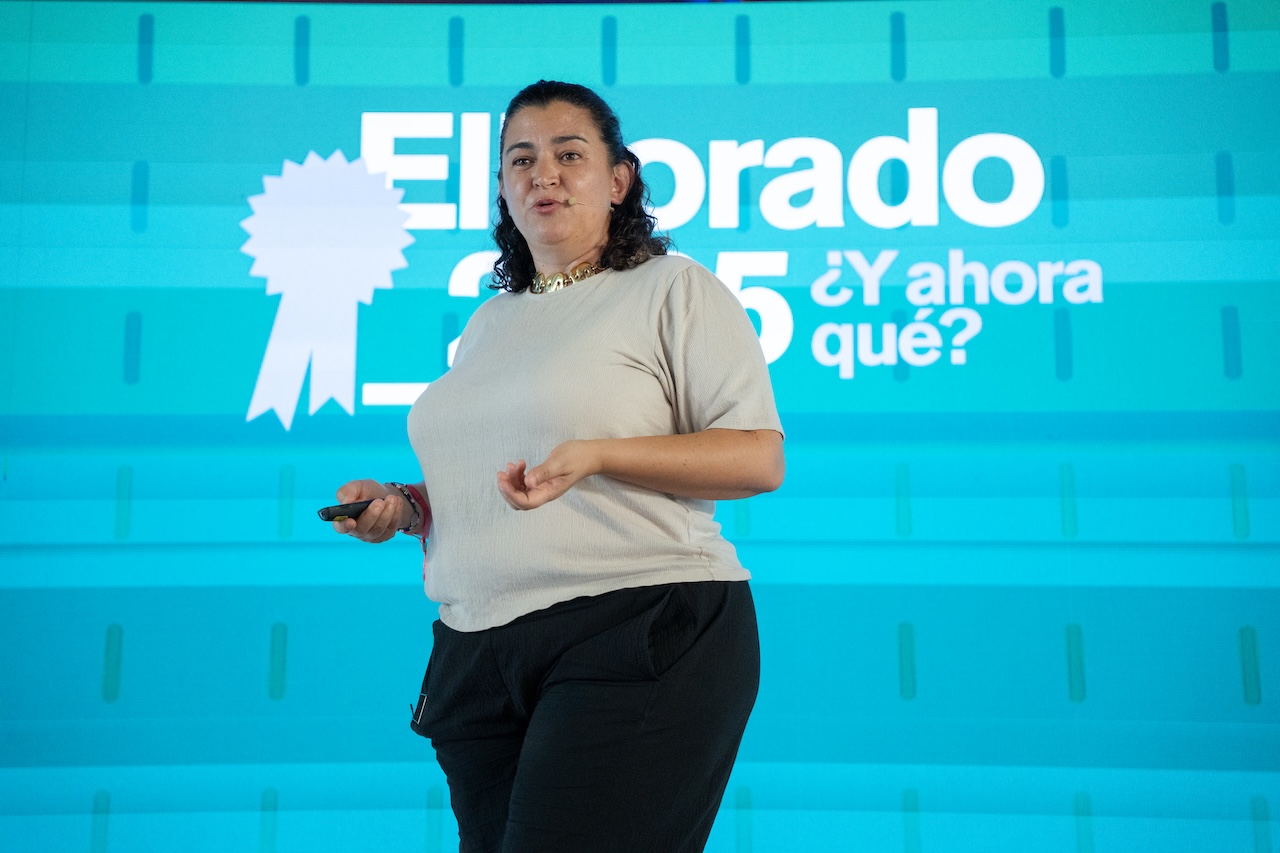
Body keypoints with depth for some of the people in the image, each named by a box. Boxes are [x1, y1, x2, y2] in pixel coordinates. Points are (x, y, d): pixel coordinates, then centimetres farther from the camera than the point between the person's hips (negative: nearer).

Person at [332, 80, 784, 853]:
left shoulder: (674, 289, 0)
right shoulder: (488, 323, 20)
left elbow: (760, 460, -8)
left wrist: (597, 454, -20)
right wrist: (404, 505, 7)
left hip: (639, 636, -6)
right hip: (477, 656, 6)